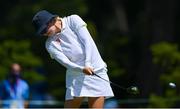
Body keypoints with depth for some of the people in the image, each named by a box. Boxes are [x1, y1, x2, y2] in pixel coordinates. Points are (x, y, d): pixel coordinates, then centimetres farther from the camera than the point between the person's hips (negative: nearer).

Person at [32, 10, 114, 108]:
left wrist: (88, 63, -23)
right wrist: (82, 69, -32)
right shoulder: (50, 44, 0)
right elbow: (65, 62, -14)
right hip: (75, 77, 2)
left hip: (96, 71, -2)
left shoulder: (73, 20, -3)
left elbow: (88, 41, -11)